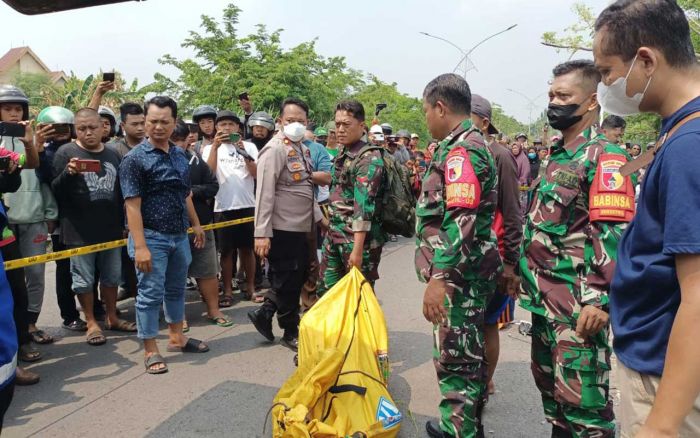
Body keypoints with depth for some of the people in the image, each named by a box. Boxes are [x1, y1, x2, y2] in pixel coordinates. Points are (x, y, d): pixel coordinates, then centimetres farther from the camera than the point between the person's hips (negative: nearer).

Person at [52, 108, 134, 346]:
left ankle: (112, 317, 30)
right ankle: (91, 323, 21)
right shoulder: (65, 152, -5)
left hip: (111, 228, 4)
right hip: (79, 231, -4)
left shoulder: (113, 154, 9)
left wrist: (125, 223, 14)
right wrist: (68, 173, -27)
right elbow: (55, 192, -8)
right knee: (84, 279, 6)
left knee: (112, 275, 14)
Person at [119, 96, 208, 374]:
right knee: (151, 294, 2)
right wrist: (140, 247, -21)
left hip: (180, 235, 7)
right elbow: (133, 205, -17)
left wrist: (196, 225, 18)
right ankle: (150, 351, 15)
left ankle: (177, 338, 34)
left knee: (176, 289, 18)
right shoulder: (135, 158, -12)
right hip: (152, 237, -7)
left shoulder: (180, 155, 8)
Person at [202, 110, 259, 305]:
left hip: (247, 205, 1)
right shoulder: (210, 148, 5)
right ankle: (228, 291, 14)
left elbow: (257, 173, -5)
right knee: (227, 250, 5)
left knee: (247, 248, 10)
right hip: (223, 207, -1)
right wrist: (215, 146, -17)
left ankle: (250, 287, 21)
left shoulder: (249, 146, 6)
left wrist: (243, 151, -15)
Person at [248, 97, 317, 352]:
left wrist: (317, 216, 17)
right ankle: (291, 333, 22)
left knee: (296, 279, 18)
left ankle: (264, 314, 31)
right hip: (283, 229, -9)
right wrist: (262, 233, -25)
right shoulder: (275, 149, -15)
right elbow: (264, 193, -21)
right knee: (287, 282, 6)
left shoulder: (302, 148, 12)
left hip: (301, 227, 9)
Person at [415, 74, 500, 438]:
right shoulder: (467, 145, 17)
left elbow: (460, 221, -26)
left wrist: (439, 277, -27)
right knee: (466, 355, 19)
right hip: (466, 274, 11)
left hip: (458, 276, -11)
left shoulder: (461, 149, -15)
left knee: (455, 360, -3)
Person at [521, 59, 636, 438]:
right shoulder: (557, 157, 15)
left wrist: (599, 300, -25)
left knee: (580, 394, -2)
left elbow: (614, 234, -21)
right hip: (545, 296, 9)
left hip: (578, 302, -9)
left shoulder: (603, 157, -13)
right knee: (548, 381, 20)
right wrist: (524, 270, 22)